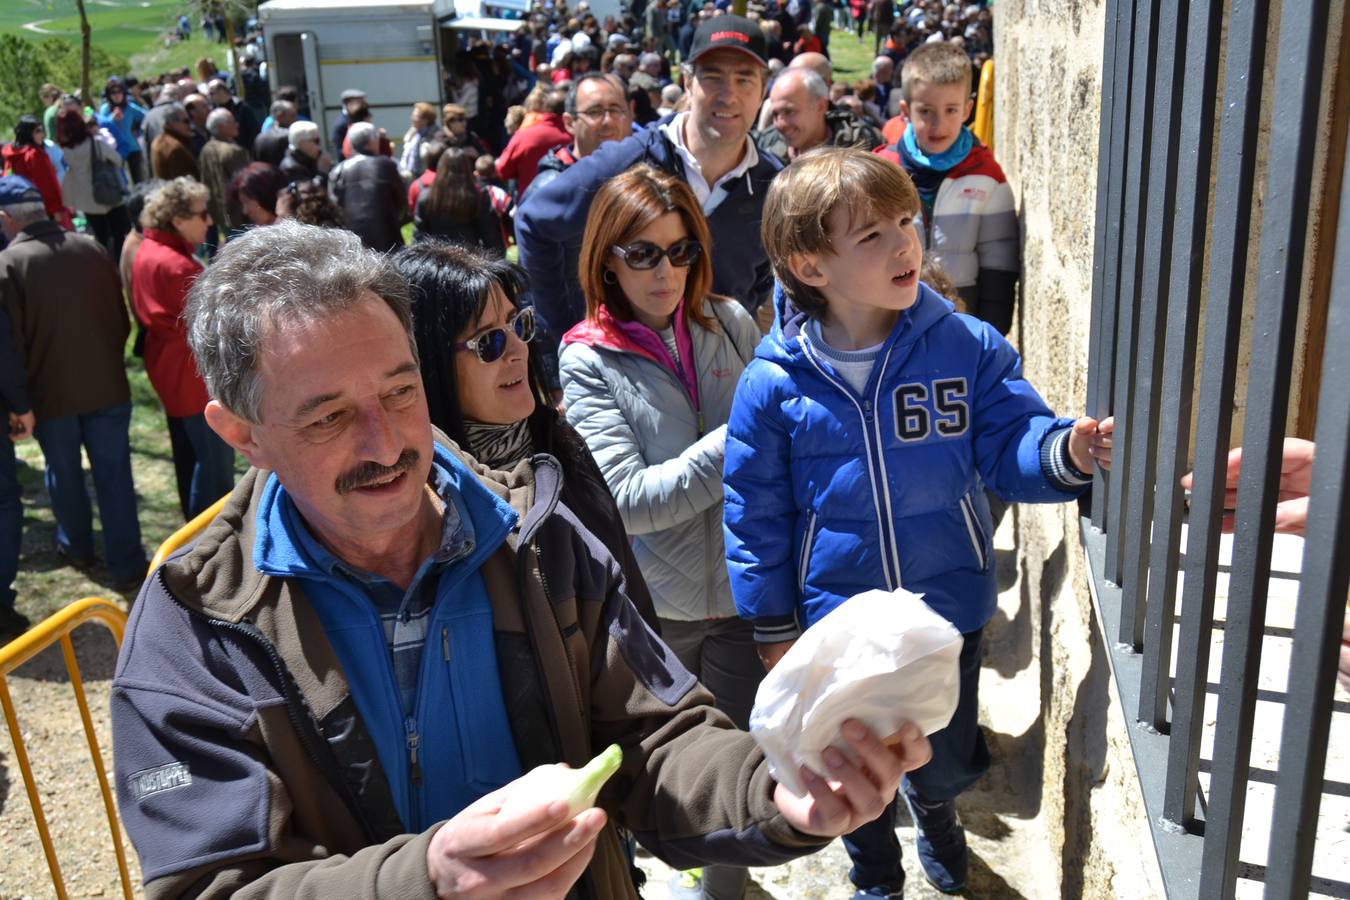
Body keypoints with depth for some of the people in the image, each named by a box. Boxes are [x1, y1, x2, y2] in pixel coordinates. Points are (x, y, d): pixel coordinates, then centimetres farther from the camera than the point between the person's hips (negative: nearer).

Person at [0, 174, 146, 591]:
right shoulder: (91, 249, -4)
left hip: (50, 392, -2)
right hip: (107, 385, 2)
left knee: (64, 473, 19)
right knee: (114, 474, 7)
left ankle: (77, 546, 39)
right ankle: (127, 566, 10)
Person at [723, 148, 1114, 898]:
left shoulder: (969, 348, -14)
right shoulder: (773, 383, -15)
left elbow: (1010, 449, -12)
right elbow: (755, 517, -7)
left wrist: (1066, 450, -36)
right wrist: (774, 630, -2)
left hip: (949, 612, 1)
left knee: (947, 764, 24)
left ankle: (933, 808, 63)